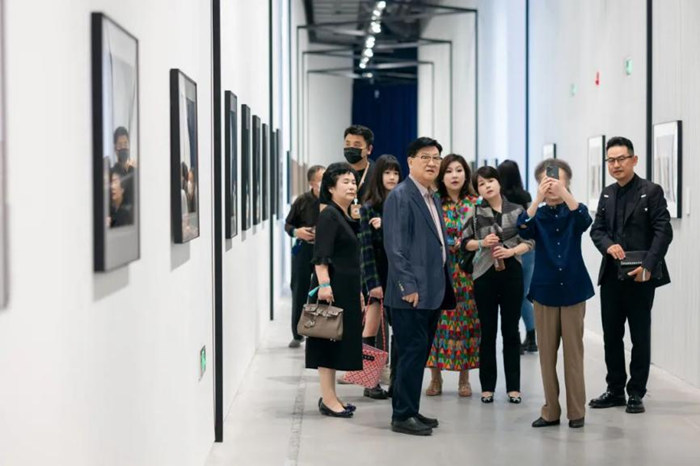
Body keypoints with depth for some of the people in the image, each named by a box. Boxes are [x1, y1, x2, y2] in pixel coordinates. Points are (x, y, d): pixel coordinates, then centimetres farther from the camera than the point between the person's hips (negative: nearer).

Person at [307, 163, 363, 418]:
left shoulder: (346, 217, 16)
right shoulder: (329, 215, -11)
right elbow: (321, 256, -19)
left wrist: (358, 293, 23)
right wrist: (324, 284, -28)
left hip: (347, 289, 9)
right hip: (332, 288, -9)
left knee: (339, 342, 11)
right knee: (330, 341, -6)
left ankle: (330, 396, 17)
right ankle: (328, 399, -3)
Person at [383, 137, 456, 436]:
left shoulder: (432, 199, 17)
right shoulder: (400, 196, -10)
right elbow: (395, 246, -17)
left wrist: (444, 287, 16)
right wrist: (408, 286, -21)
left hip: (432, 292, 9)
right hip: (412, 293, -9)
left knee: (420, 353, 12)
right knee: (412, 352, -6)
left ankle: (411, 411, 20)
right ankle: (402, 416, 1)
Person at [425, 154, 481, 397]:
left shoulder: (475, 204, 5)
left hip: (467, 271, 1)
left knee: (466, 320, 2)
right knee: (437, 320, -1)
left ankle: (464, 379, 12)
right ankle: (435, 378, 8)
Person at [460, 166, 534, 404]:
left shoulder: (517, 210, 3)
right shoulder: (475, 212, 2)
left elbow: (529, 241, 3)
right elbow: (465, 242, 4)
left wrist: (511, 251, -13)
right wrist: (482, 243, -14)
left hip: (511, 272, 0)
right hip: (485, 274, 0)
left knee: (511, 330, 5)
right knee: (488, 332, 5)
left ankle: (513, 386, 11)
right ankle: (487, 386, 12)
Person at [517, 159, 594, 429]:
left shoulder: (573, 211, 3)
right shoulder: (537, 214, 4)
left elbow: (585, 221, -21)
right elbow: (523, 230, -18)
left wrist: (564, 193, -32)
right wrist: (538, 199, -29)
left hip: (573, 290, -1)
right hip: (545, 290, 1)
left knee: (574, 352, 2)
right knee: (547, 353, 5)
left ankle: (576, 411, 8)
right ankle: (551, 410, 13)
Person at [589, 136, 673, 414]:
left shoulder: (651, 192, -5)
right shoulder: (607, 195, 13)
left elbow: (664, 232, -11)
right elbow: (597, 229, 9)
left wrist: (647, 266, -20)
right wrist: (608, 245, -13)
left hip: (640, 277, -5)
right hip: (611, 276, 5)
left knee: (640, 336, 3)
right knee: (611, 335, 10)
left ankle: (636, 393, 11)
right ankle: (615, 390, 20)